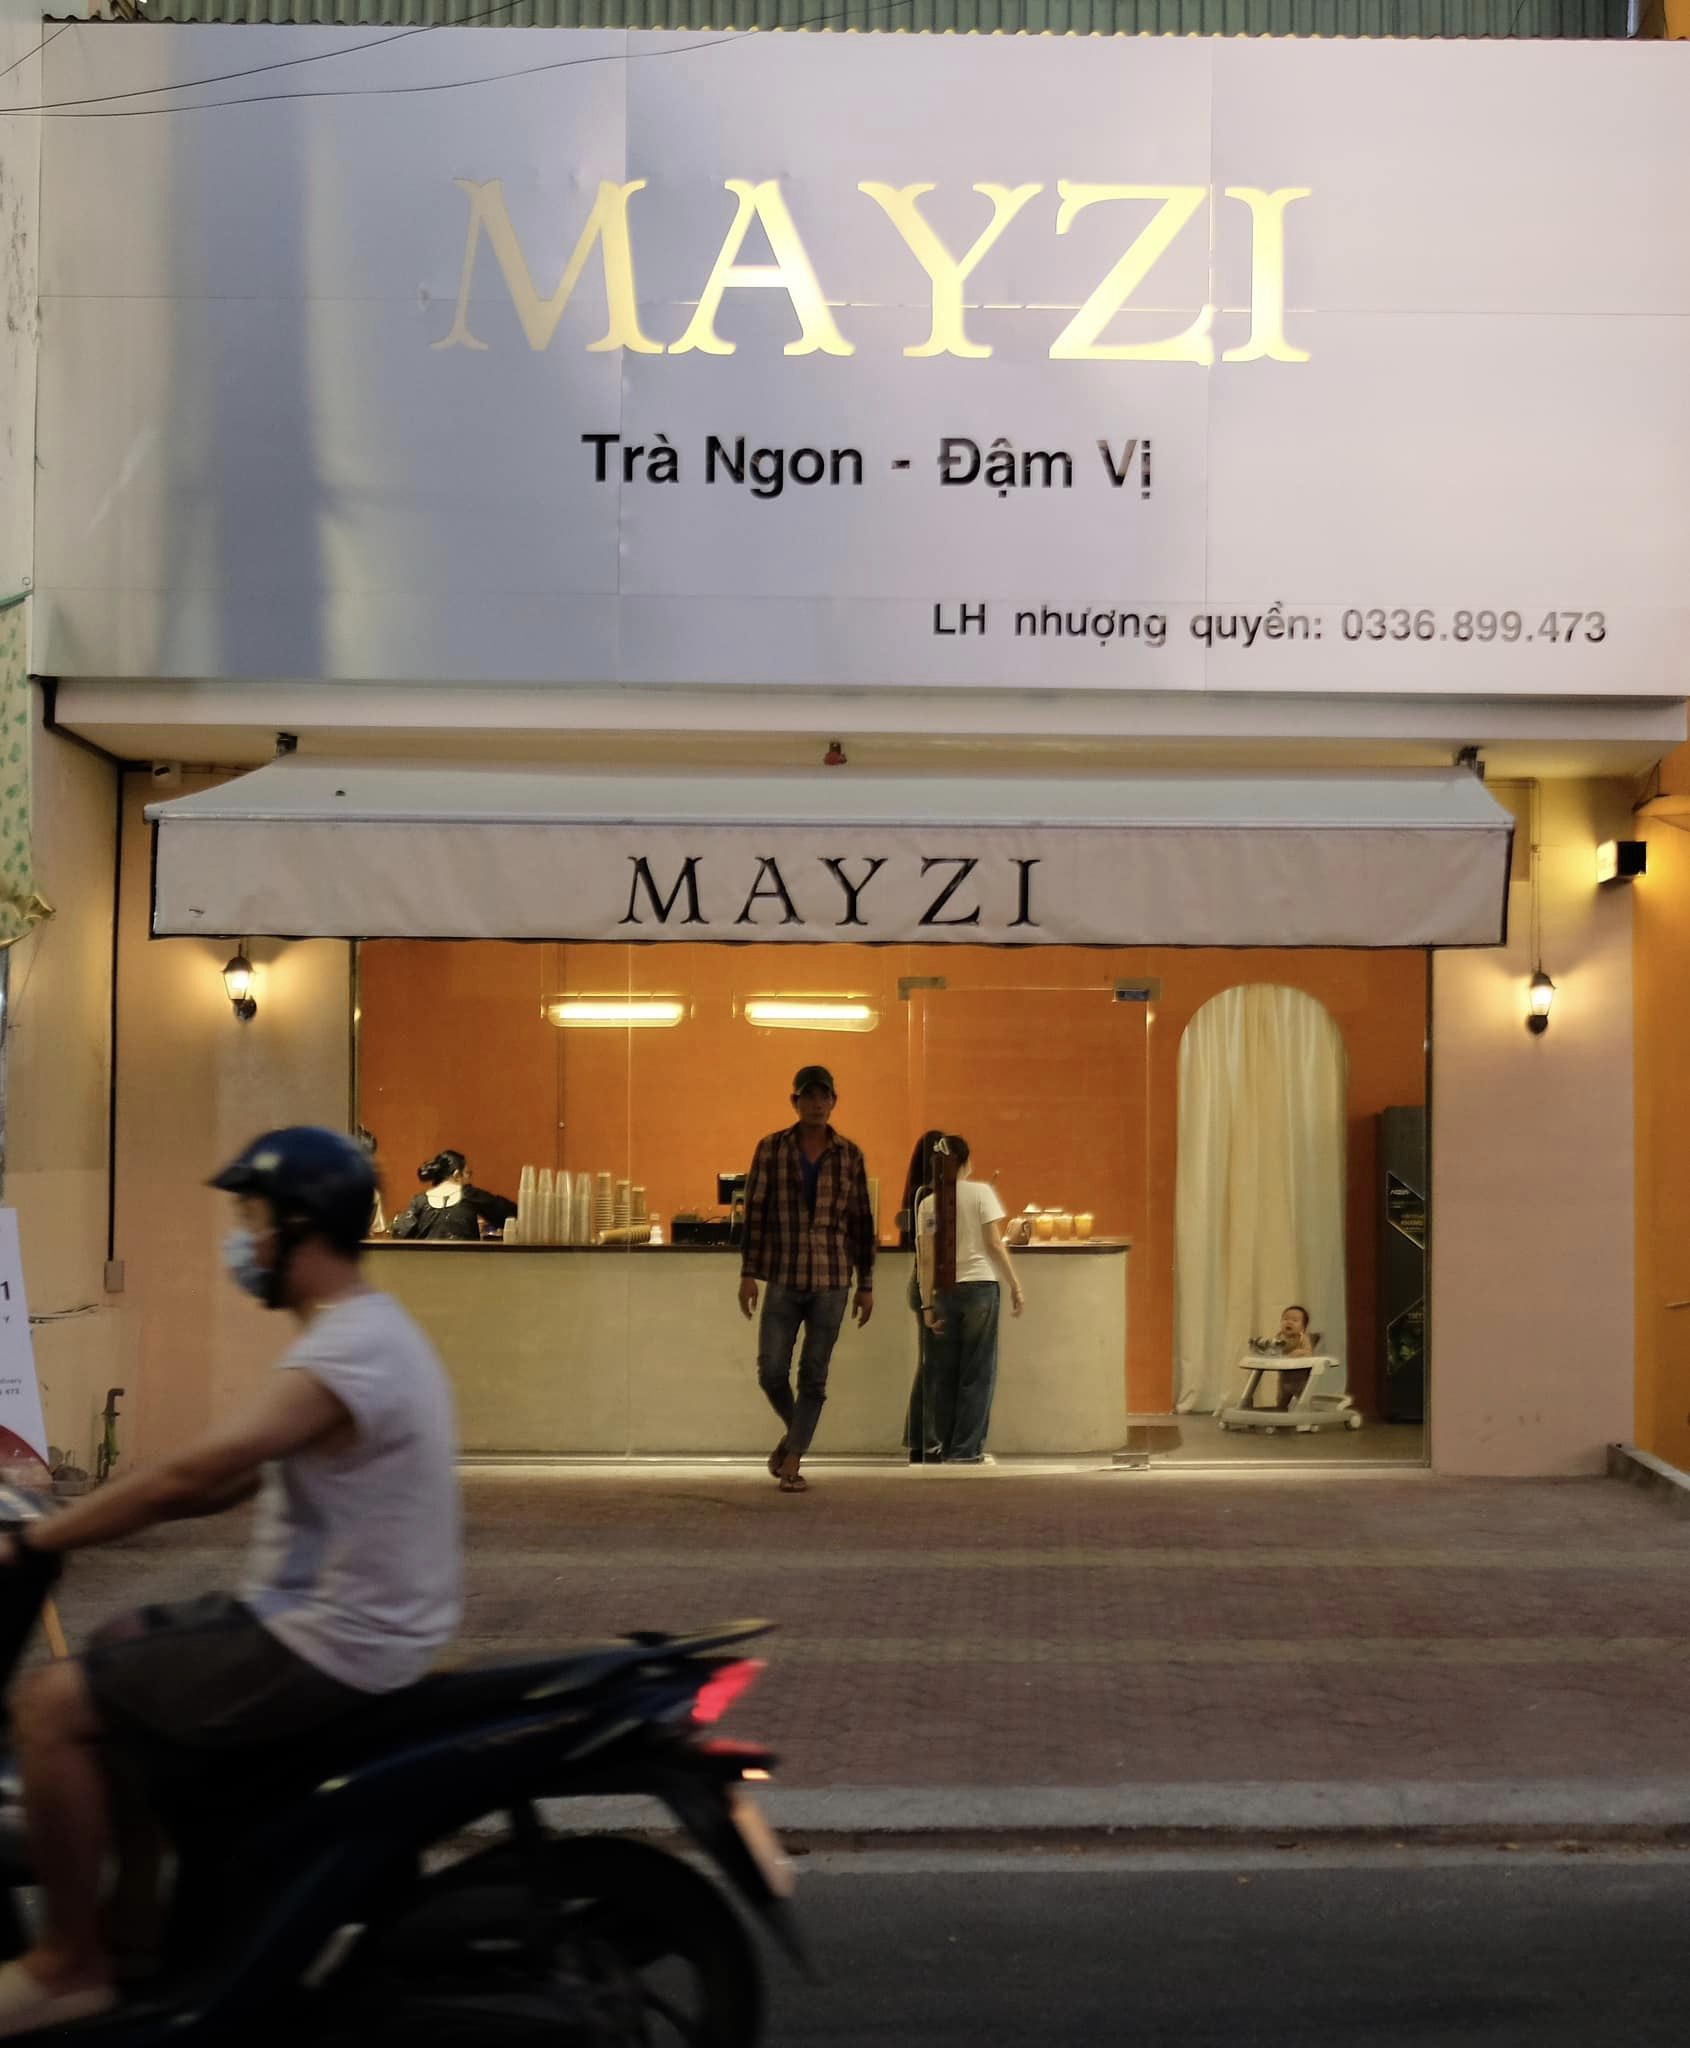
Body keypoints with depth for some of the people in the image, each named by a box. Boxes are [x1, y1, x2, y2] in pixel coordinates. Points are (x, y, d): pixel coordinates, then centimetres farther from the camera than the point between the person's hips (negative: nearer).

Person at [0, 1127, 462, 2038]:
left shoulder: (341, 1357, -23)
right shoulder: (369, 1328, 11)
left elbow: (192, 1473, -27)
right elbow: (235, 1478, 15)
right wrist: (85, 1513, 9)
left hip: (327, 1647, -10)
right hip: (342, 1621, 10)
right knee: (120, 1647, 25)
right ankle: (139, 1906, 29)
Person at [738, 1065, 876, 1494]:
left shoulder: (849, 1156, 3)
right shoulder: (771, 1149, 0)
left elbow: (862, 1222, 5)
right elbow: (754, 1212, 0)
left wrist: (866, 1285, 4)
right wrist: (748, 1273, -6)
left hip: (832, 1280, 0)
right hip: (783, 1278, 0)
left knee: (814, 1376, 1)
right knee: (771, 1371, -3)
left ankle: (792, 1464, 7)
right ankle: (793, 1430, 26)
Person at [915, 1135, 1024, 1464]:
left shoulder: (928, 1203, 5)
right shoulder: (981, 1192, -1)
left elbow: (925, 1258, 1)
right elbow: (994, 1244, -6)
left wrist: (927, 1304, 2)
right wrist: (1015, 1287, -1)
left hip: (942, 1290, 2)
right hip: (979, 1285, -2)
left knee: (943, 1373, 10)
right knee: (977, 1371, 3)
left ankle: (948, 1446, 13)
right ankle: (967, 1449, 1)